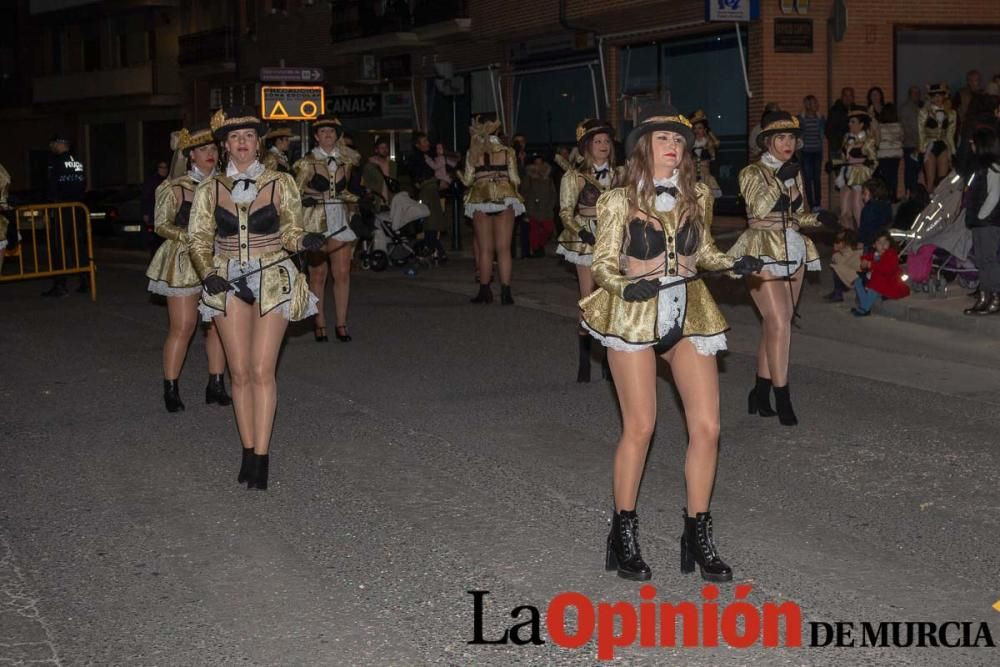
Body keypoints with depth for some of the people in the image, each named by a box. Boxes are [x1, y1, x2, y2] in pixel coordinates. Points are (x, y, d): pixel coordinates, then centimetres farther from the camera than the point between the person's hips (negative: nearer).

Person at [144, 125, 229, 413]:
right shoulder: (175, 189, -3)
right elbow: (162, 225, -4)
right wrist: (191, 238, -16)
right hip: (183, 261, -4)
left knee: (218, 324, 3)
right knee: (183, 327, -6)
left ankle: (216, 385, 14)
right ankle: (171, 389, 4)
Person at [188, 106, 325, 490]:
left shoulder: (280, 183, 0)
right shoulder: (210, 190, 4)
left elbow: (290, 233, 5)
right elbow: (199, 240, 7)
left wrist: (306, 241, -17)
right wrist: (207, 273, -10)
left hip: (272, 281, -2)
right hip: (229, 282, 2)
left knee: (262, 371, -8)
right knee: (240, 373, 4)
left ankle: (261, 458, -3)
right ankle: (248, 451, 14)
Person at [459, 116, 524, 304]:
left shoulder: (473, 152, 3)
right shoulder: (508, 151, 3)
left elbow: (468, 180, 3)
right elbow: (515, 179, 2)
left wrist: (460, 176, 23)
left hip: (480, 200, 0)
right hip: (505, 199, 0)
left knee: (485, 249, 5)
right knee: (504, 248, -1)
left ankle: (485, 291, 7)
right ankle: (505, 292, -6)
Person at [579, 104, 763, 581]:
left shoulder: (697, 198, 4)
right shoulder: (619, 202, -7)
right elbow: (602, 265, -5)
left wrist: (734, 265, -2)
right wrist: (627, 286, -25)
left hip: (688, 314, 4)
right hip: (634, 315, -4)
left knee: (706, 427, -2)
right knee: (639, 427, -2)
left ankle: (697, 534, 13)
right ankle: (623, 533, 15)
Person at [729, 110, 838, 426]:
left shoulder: (795, 173, 14)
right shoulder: (753, 172, -5)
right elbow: (759, 208, -20)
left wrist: (818, 218, 2)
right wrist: (780, 180, -26)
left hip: (793, 252, 7)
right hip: (764, 252, -6)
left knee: (774, 324, 9)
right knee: (780, 324, -13)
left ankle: (761, 392, 18)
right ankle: (782, 398, -8)